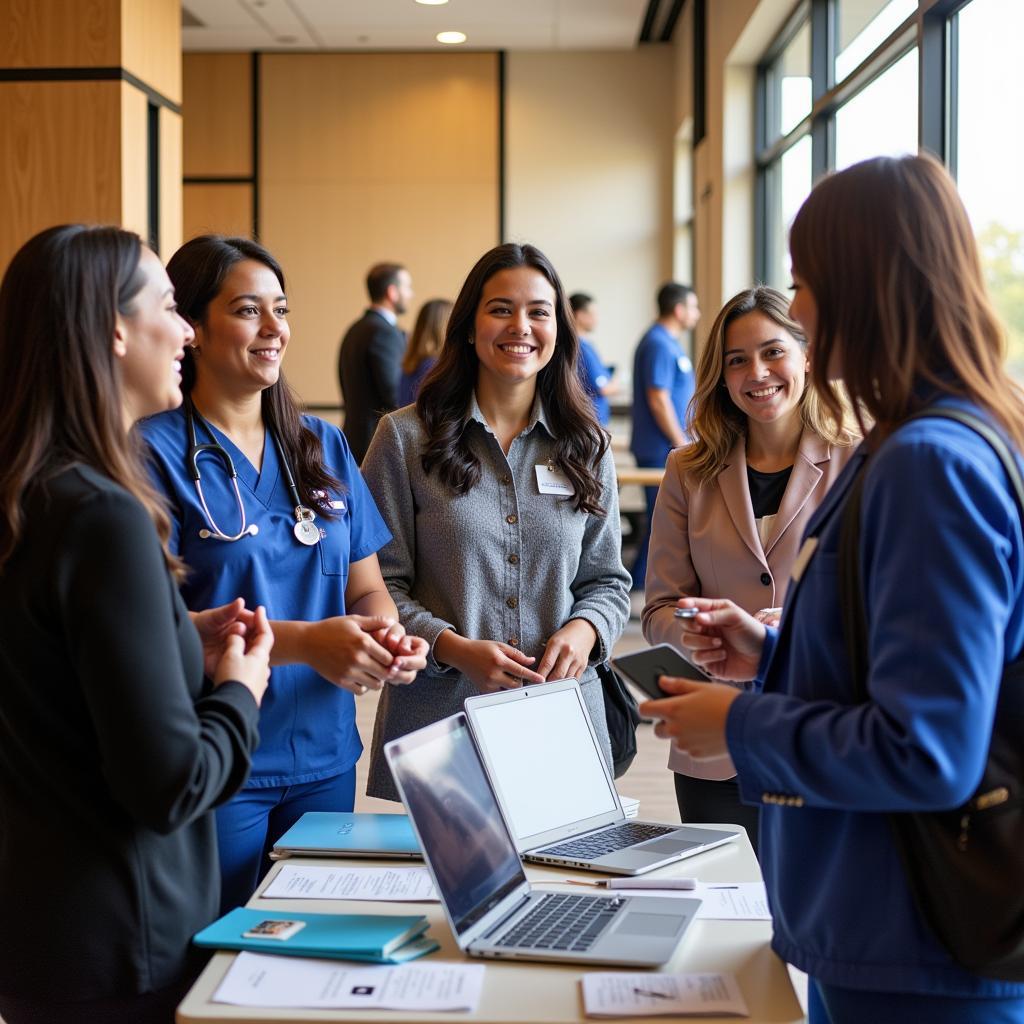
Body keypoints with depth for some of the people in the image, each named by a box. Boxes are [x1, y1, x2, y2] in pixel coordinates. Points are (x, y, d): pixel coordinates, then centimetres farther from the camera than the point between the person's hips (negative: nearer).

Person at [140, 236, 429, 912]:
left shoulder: (323, 446, 9)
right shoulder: (158, 451, -9)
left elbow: (367, 585, 12)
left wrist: (389, 636, -11)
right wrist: (305, 642, -26)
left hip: (325, 756, 6)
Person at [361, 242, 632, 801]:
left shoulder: (587, 446, 9)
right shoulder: (406, 437, 0)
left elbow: (607, 579, 14)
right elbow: (378, 583, -2)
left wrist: (584, 630, -7)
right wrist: (452, 648, -16)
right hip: (438, 713, -2)